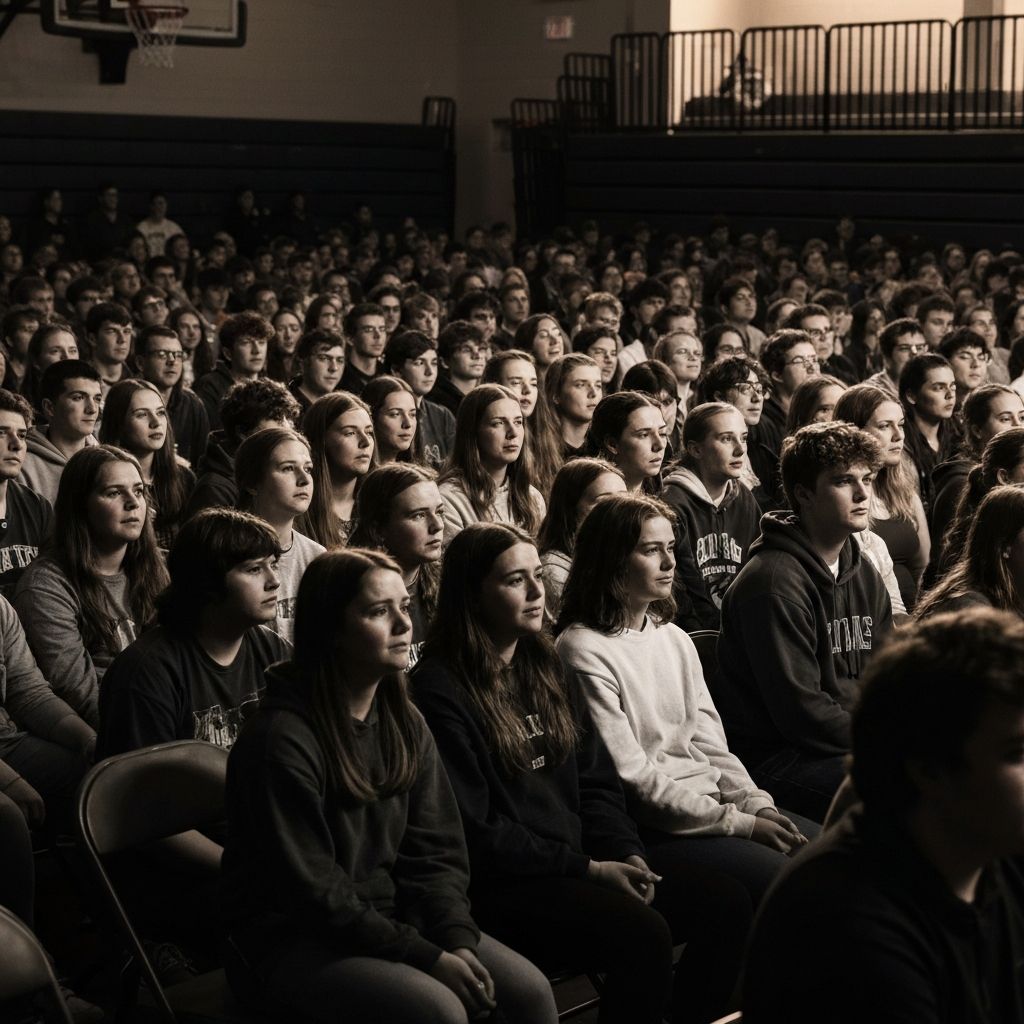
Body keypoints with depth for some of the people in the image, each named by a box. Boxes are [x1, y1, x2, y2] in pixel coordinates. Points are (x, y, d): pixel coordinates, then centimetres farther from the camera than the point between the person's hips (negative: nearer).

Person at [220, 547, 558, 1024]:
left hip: (390, 915, 7)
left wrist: (458, 938, -12)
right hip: (292, 942, -7)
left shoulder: (404, 723, 6)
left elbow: (436, 851, 6)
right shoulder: (280, 738, -17)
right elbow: (312, 891, -18)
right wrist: (427, 957, -19)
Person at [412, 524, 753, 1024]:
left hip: (581, 862, 8)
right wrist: (587, 869, -14)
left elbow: (596, 783, 16)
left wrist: (626, 853, -3)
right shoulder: (439, 691, -9)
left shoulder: (544, 669, 17)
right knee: (642, 933, -29)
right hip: (502, 885, -8)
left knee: (726, 902, -10)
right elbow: (473, 828, -13)